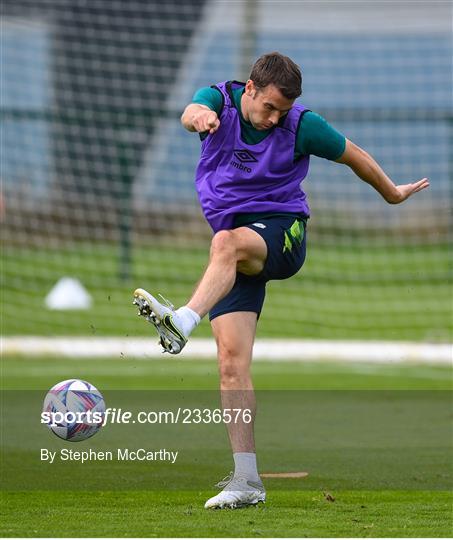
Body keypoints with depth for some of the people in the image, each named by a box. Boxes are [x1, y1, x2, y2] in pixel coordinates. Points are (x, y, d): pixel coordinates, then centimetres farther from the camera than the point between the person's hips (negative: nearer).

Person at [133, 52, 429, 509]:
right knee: (231, 358, -9)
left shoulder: (302, 125, -7)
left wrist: (392, 194, 23)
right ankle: (246, 480, -8)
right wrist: (198, 116, -53)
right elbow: (191, 114, -28)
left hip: (281, 232, -3)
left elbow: (353, 156, 9)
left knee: (227, 242, -38)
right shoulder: (219, 99, -4)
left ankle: (183, 320, -62)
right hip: (235, 259, 3)